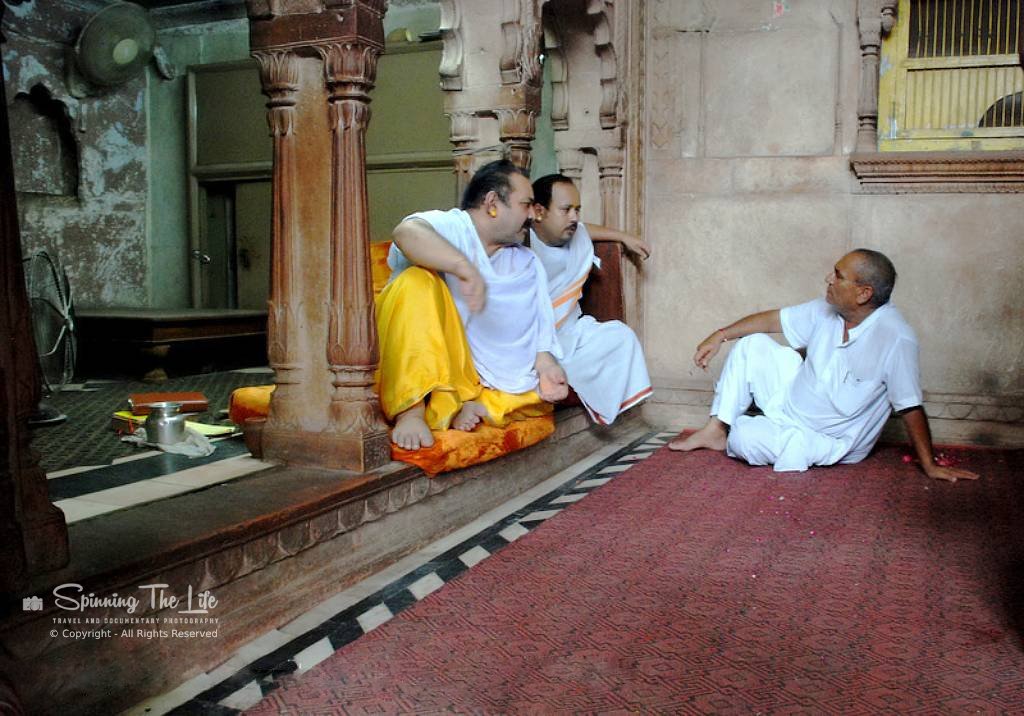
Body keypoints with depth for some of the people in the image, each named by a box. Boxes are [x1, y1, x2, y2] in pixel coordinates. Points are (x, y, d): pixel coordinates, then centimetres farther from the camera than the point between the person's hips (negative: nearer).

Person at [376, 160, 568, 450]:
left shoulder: (528, 265, 16)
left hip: (473, 377, 5)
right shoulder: (447, 227, -6)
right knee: (418, 280, -29)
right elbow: (406, 232, -30)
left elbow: (538, 326, 6)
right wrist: (466, 268, -42)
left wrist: (545, 361, -14)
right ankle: (411, 412, -32)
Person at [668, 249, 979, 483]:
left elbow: (911, 408, -27)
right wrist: (721, 335, -2)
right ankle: (715, 430, 2)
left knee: (743, 439, -25)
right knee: (752, 345, -4)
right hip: (794, 400, 7)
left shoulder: (895, 339, -31)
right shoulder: (827, 311, -10)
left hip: (831, 438, -7)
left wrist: (930, 465, -24)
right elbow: (773, 320, 1)